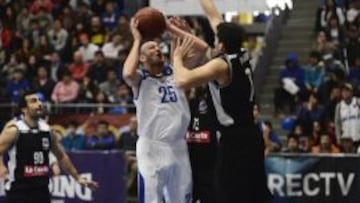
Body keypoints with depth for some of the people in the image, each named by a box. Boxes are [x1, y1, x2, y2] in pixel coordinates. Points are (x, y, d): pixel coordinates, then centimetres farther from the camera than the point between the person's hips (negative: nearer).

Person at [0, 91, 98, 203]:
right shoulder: (14, 129, -11)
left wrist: (77, 177, 23)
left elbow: (61, 156, 20)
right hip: (18, 191, -6)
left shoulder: (46, 129, 7)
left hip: (42, 190, 6)